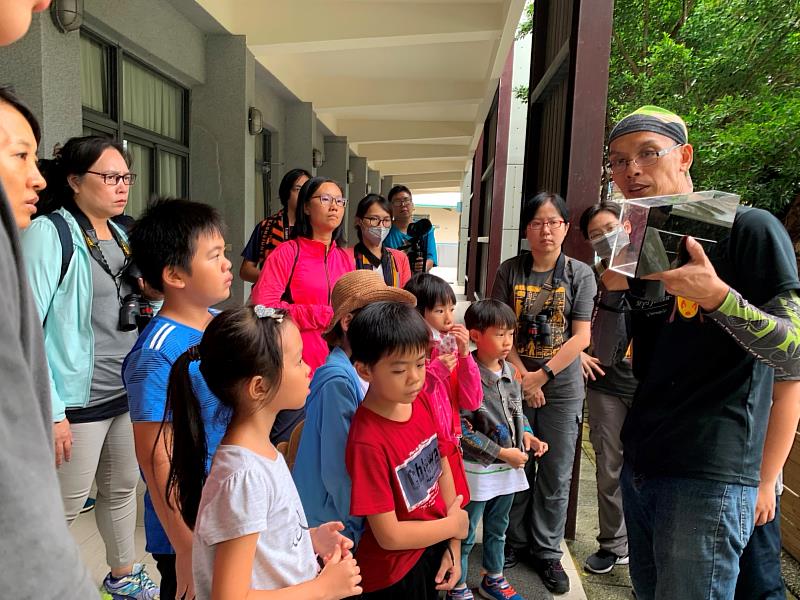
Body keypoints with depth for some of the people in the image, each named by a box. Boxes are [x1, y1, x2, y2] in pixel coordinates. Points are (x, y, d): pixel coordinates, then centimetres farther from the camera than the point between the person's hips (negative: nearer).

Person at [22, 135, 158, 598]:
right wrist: (50, 411, -18)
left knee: (123, 488, 20)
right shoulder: (49, 233, -11)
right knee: (64, 508, 6)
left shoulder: (122, 235, 10)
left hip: (129, 393, 7)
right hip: (79, 401, -7)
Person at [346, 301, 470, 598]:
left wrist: (453, 545, -1)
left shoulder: (422, 401, -10)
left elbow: (442, 469, 0)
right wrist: (453, 524, -10)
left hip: (435, 550, 6)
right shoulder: (368, 443, -30)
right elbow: (390, 536, -23)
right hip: (394, 575, -6)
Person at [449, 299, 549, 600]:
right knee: (465, 533, 11)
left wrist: (526, 434, -5)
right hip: (477, 469, -7)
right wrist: (502, 453, -18)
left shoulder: (511, 372, 1)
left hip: (508, 467, 7)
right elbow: (462, 429, -21)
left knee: (498, 528, 25)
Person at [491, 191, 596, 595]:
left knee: (556, 477, 9)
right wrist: (524, 377, -10)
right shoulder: (510, 270, 1)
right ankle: (515, 541, 31)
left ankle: (546, 550, 28)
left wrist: (542, 375, -13)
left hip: (562, 389, 0)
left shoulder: (580, 274, -1)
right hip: (516, 384, 1)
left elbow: (581, 337, -6)